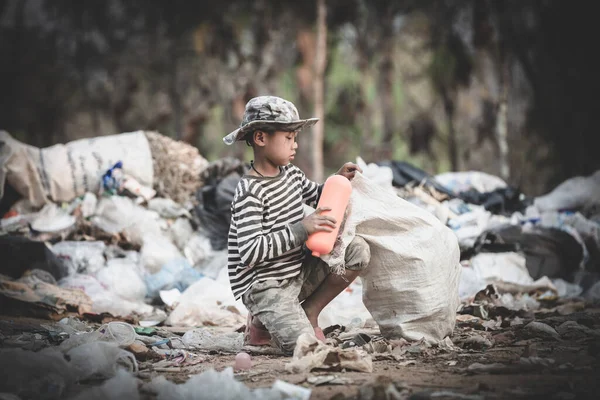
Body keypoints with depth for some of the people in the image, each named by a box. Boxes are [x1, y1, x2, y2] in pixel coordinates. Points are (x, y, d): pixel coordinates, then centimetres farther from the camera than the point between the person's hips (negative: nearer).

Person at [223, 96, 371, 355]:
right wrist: (301, 229, -30)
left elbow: (317, 196, 26)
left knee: (358, 251, -5)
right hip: (264, 286, -8)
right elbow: (249, 253, -29)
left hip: (297, 273, 8)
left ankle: (308, 314, 5)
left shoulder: (291, 174, 5)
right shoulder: (250, 192, -21)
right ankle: (263, 323, 8)